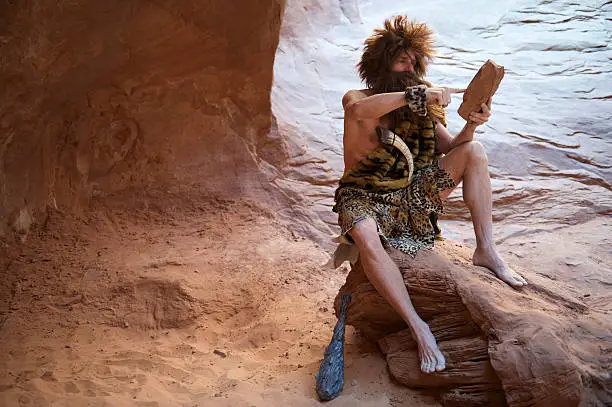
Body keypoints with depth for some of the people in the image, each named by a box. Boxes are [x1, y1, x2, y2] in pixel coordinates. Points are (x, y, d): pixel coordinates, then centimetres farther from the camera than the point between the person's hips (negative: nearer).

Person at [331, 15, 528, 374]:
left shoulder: (421, 108, 11)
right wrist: (419, 94, -38)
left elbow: (451, 148, 5)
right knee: (366, 238, -42)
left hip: (412, 195, 5)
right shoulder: (358, 98, -5)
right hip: (365, 197, -5)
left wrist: (472, 124, -16)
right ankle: (418, 328, -36)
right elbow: (357, 109, -32)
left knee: (475, 151, -11)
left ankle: (486, 251, -13)